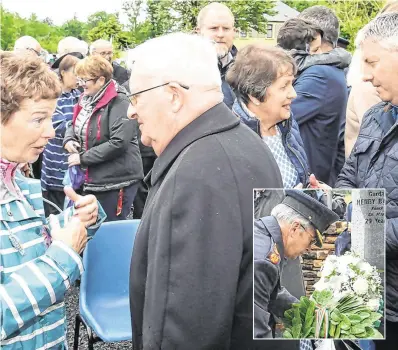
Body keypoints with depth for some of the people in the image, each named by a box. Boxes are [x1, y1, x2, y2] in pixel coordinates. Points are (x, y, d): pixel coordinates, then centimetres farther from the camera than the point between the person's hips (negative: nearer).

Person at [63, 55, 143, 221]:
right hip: (91, 179, 9)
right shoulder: (86, 99, 9)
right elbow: (74, 124, 24)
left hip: (115, 182, -9)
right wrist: (68, 139, -1)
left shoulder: (119, 103, -17)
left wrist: (83, 158, -19)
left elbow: (118, 143, -25)